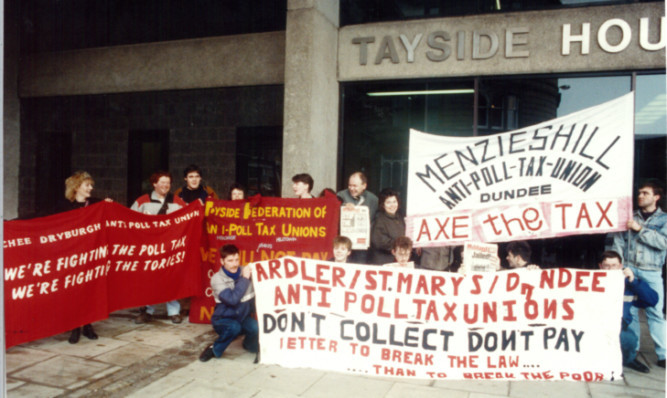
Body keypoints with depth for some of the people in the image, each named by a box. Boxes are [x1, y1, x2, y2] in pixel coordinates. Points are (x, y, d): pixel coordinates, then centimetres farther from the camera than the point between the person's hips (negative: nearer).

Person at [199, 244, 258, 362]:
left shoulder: (246, 272, -9)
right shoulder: (217, 279, -17)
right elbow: (232, 299, -30)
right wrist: (244, 279, -26)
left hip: (243, 317, 3)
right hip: (223, 319, -3)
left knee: (256, 328, -28)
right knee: (234, 327, -36)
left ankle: (249, 345, 9)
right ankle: (215, 349, -6)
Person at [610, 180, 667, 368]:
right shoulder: (630, 218, 13)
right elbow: (618, 243, 8)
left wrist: (640, 229, -11)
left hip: (652, 272, -2)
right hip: (629, 269, 2)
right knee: (629, 310, 4)